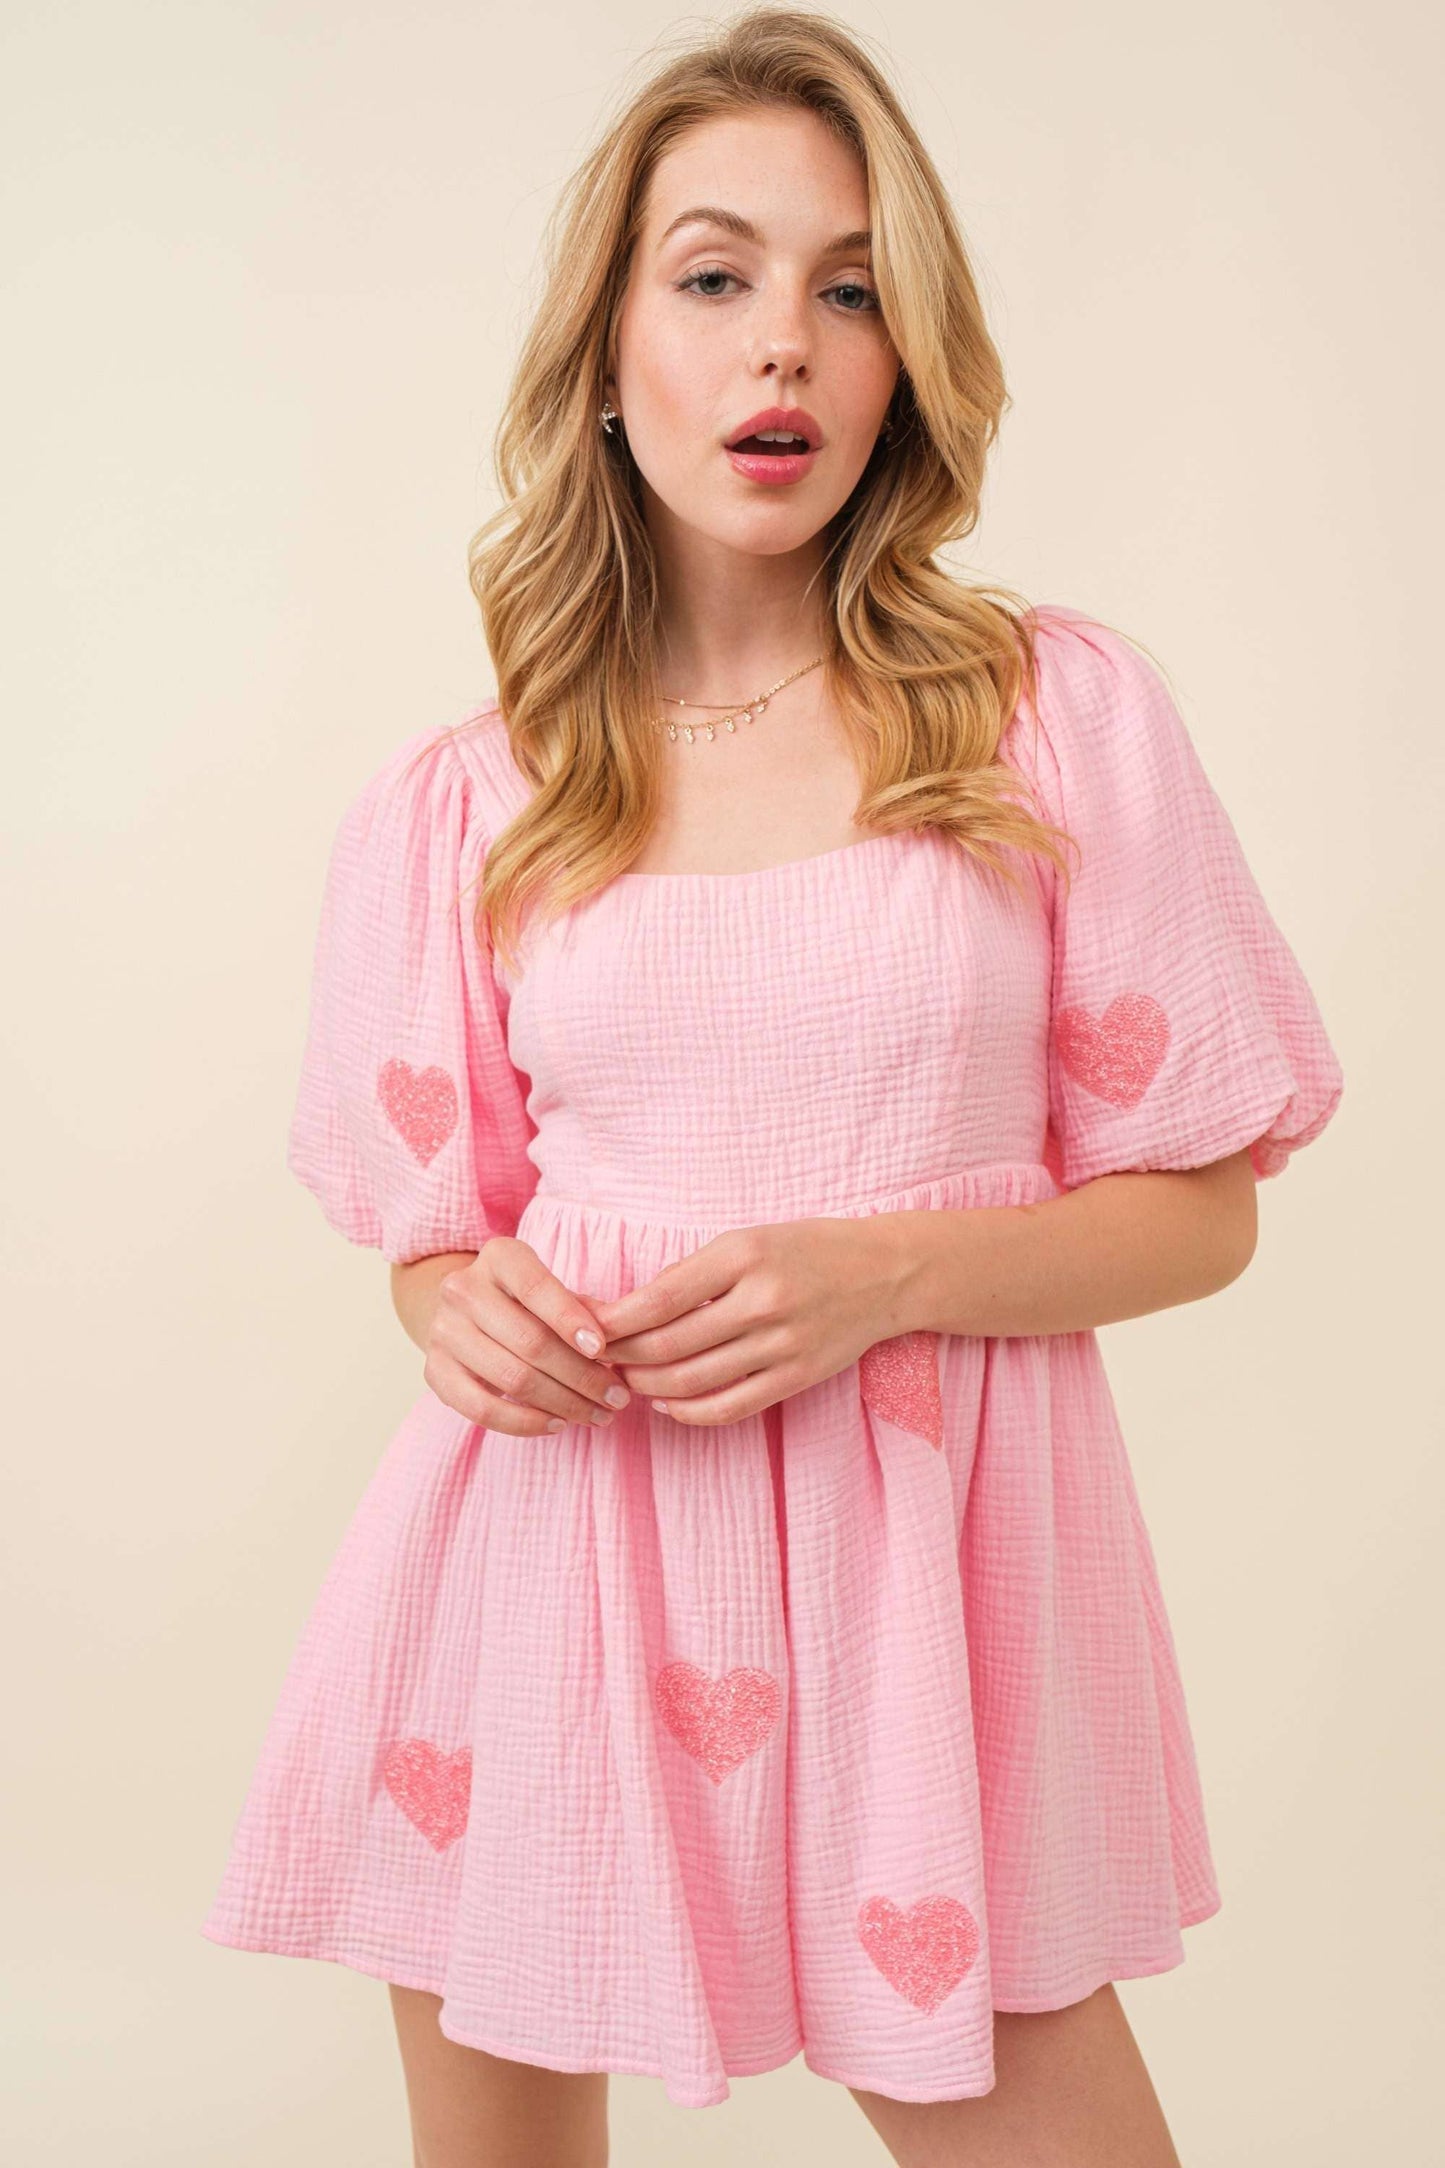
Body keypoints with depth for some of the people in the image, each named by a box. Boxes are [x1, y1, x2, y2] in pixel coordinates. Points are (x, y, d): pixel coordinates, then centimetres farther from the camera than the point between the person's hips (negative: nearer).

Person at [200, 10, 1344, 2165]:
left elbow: (1200, 1210, 2)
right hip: (552, 1541, 2)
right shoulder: (460, 806, 3)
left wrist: (885, 1275, -15)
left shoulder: (1061, 716, -1)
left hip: (913, 1563, -1)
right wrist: (467, 1311, -11)